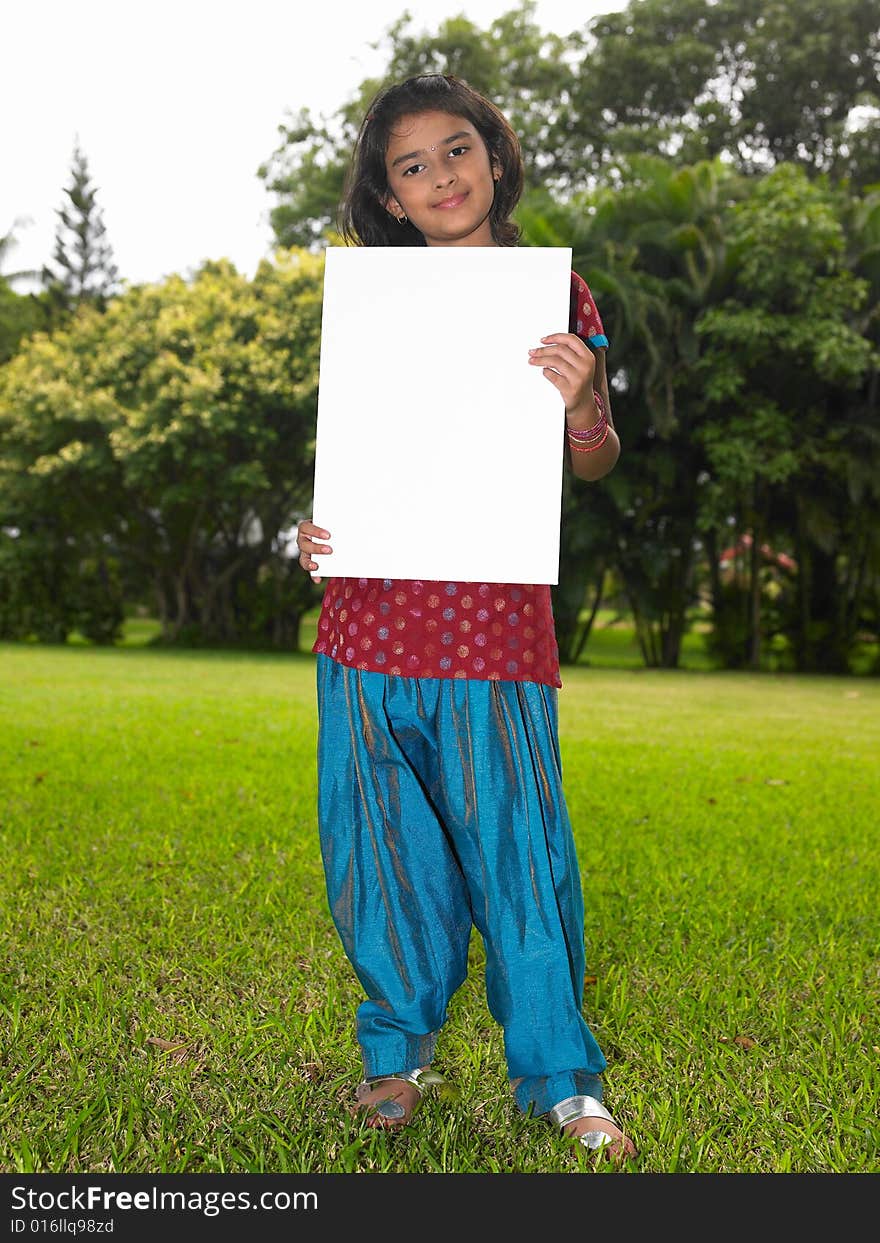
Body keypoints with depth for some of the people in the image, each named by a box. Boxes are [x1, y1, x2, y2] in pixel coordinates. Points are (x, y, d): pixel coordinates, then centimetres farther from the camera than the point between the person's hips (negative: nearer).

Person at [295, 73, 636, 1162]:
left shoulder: (553, 292, 6)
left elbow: (594, 467, 4)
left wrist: (580, 401, -17)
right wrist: (313, 525, -1)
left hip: (494, 608, -3)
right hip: (369, 600, 3)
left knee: (515, 840, 0)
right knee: (378, 839, 8)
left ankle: (558, 1077, 18)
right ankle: (398, 1050, 28)